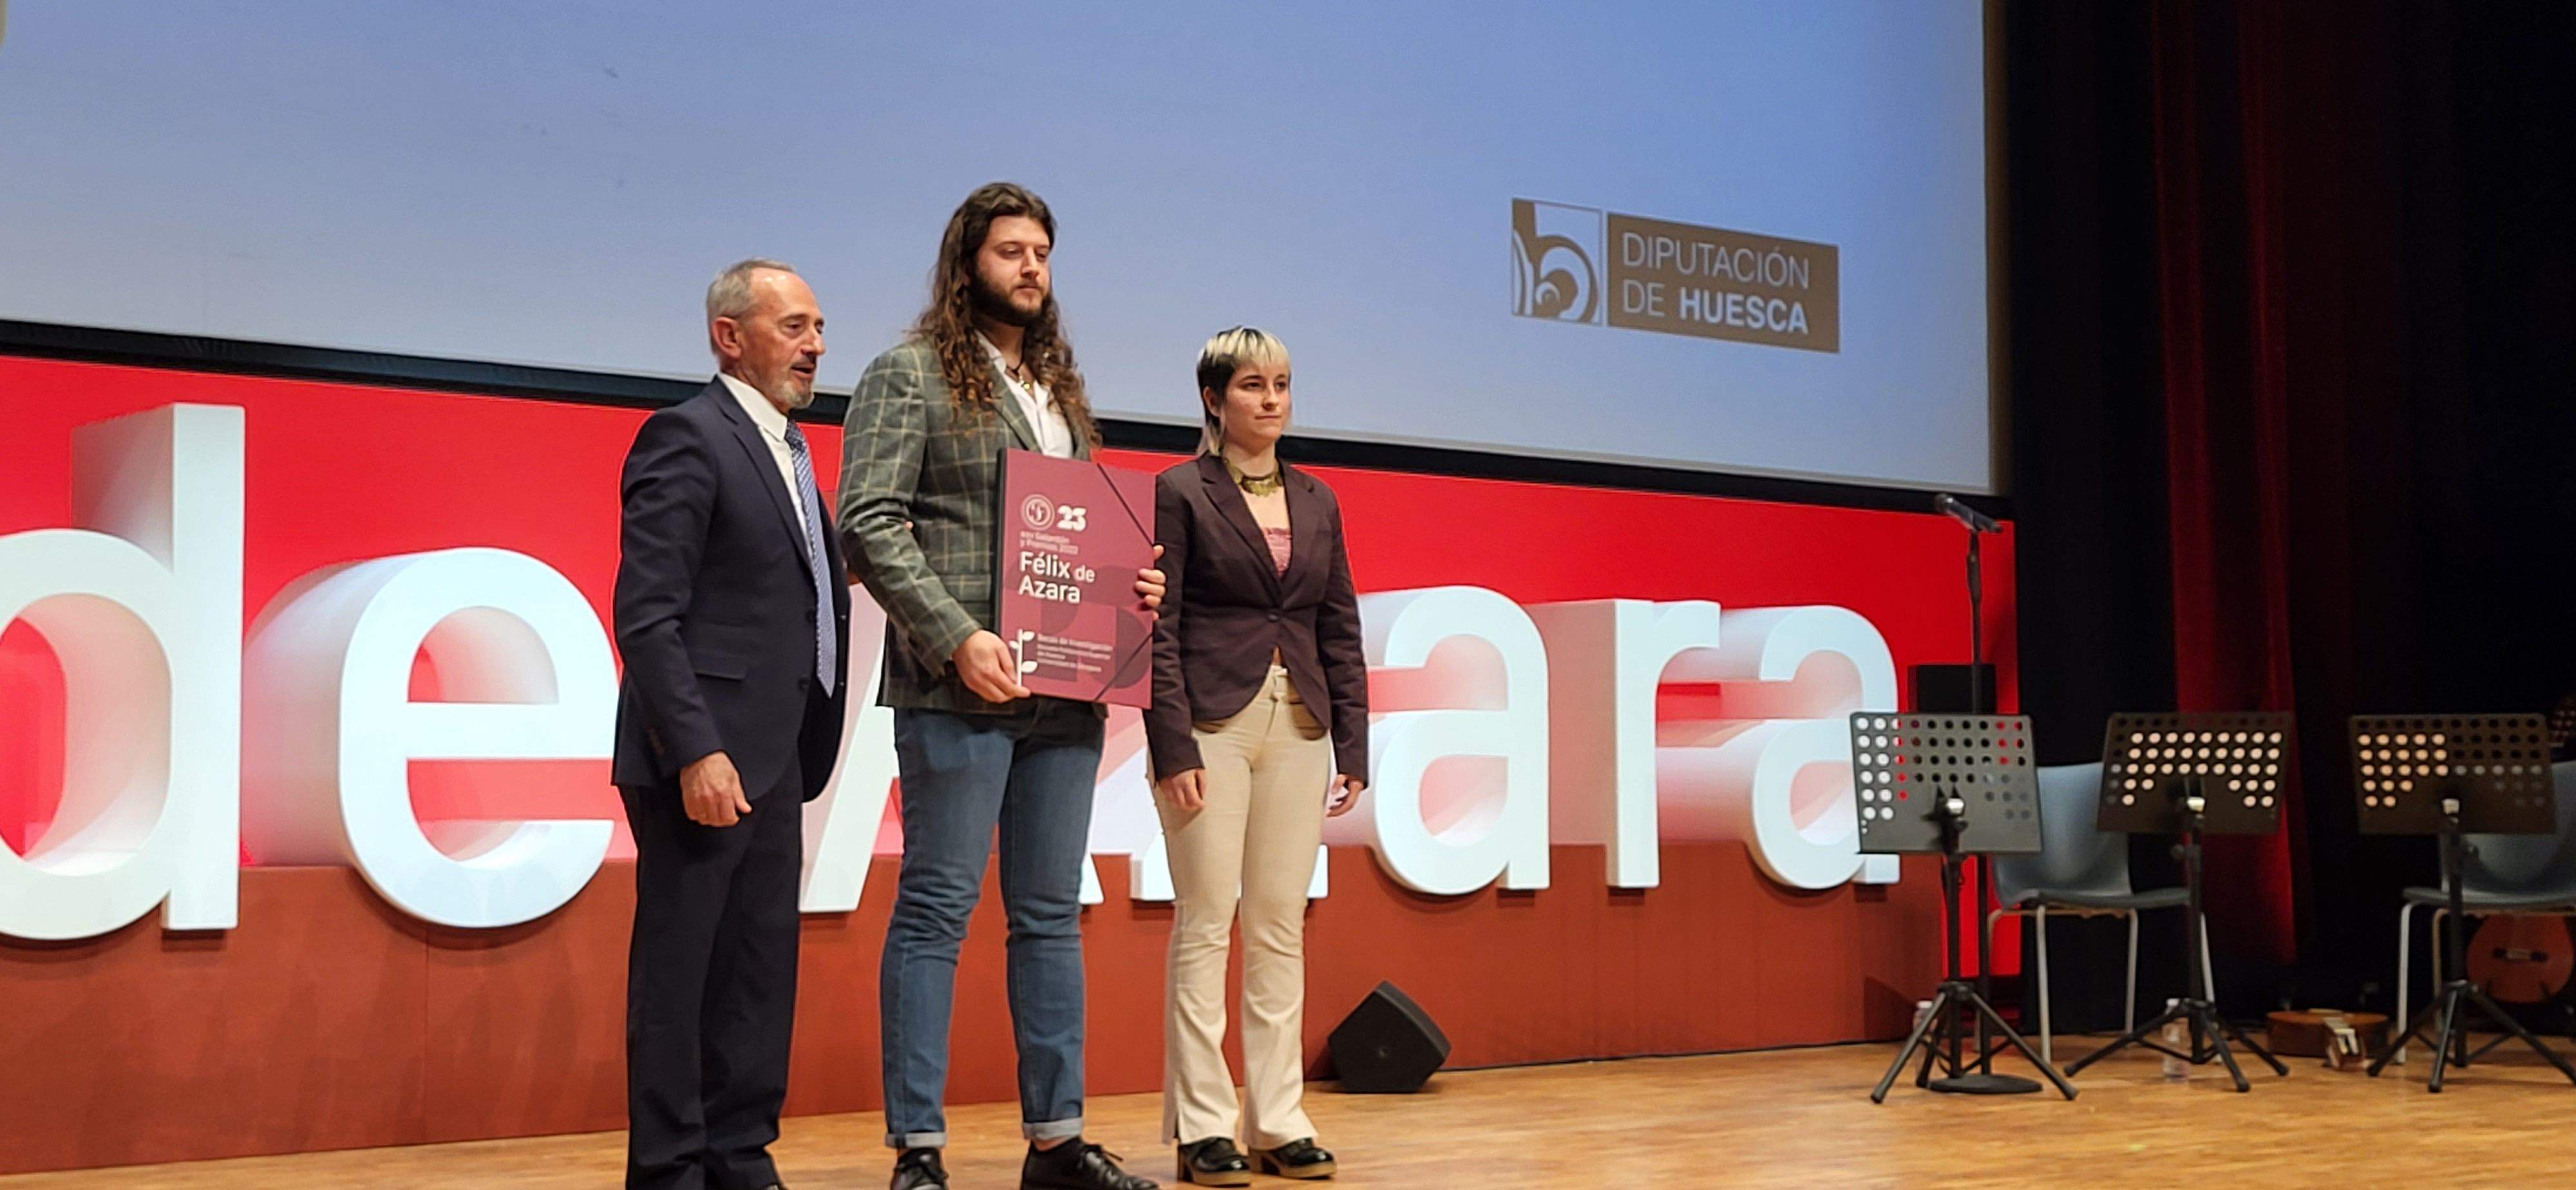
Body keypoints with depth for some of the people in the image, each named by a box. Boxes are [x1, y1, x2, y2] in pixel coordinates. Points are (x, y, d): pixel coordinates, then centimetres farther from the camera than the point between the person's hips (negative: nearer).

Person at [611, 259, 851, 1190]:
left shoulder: (788, 448, 18)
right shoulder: (686, 438, -10)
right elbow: (646, 615, -17)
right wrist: (697, 751, -21)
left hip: (772, 759, 9)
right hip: (701, 757, -9)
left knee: (762, 967, 12)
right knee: (678, 970, -1)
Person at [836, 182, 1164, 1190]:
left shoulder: (1061, 388, 20)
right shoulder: (910, 376, -1)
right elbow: (869, 524, -11)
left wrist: (1130, 586, 3)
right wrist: (959, 638, -19)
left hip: (1065, 692, 7)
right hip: (959, 690, -7)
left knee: (1051, 916, 10)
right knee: (936, 910, -2)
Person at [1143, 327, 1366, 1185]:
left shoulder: (1316, 501, 14)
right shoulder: (1181, 493, -2)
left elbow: (1341, 631, 14)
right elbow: (1157, 630, -7)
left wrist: (1353, 746, 7)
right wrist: (1174, 748, -14)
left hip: (1299, 727, 5)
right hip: (1212, 723, -5)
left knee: (1282, 928, 7)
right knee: (1206, 923, -3)